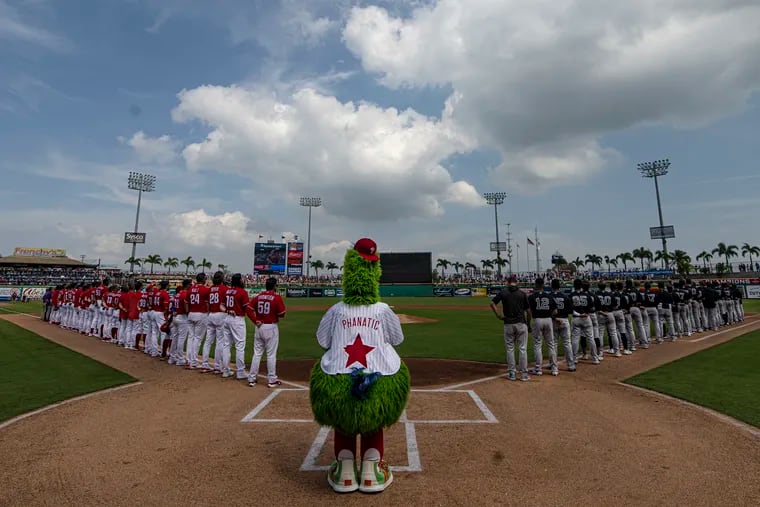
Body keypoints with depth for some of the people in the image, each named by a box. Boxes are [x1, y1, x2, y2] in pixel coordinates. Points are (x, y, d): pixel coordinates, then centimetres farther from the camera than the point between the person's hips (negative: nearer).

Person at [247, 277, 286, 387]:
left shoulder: (258, 296, 4)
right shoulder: (277, 297, -11)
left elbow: (249, 309, -2)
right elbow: (282, 314, -11)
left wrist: (255, 320, -2)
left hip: (259, 327, 5)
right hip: (271, 327, -5)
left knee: (257, 353, 13)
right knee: (271, 354, 3)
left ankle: (252, 379, 18)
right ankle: (271, 380, 11)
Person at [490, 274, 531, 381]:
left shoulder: (503, 292, 1)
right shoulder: (523, 294, 1)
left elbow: (492, 303, -7)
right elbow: (527, 311, 1)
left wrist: (498, 315, -1)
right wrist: (528, 324, 11)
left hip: (508, 324, 0)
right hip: (521, 323, 0)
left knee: (510, 349, 9)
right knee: (522, 349, 6)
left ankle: (512, 373, 13)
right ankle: (524, 374, 9)